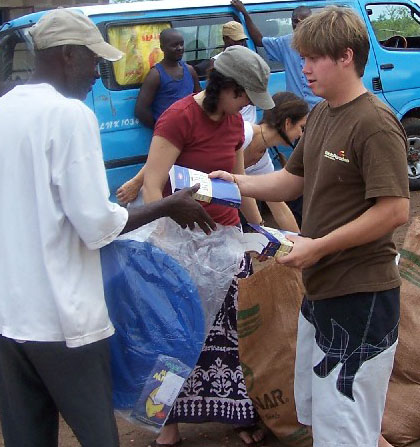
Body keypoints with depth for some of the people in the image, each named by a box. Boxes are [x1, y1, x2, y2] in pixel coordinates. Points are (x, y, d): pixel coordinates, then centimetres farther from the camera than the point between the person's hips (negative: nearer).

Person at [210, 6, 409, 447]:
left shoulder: (374, 123, -19)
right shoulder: (320, 114, 9)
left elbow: (395, 210, -24)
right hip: (320, 289, 10)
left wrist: (318, 246, -21)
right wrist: (240, 183, 1)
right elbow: (294, 179, 16)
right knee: (313, 411, 23)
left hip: (360, 295, -10)